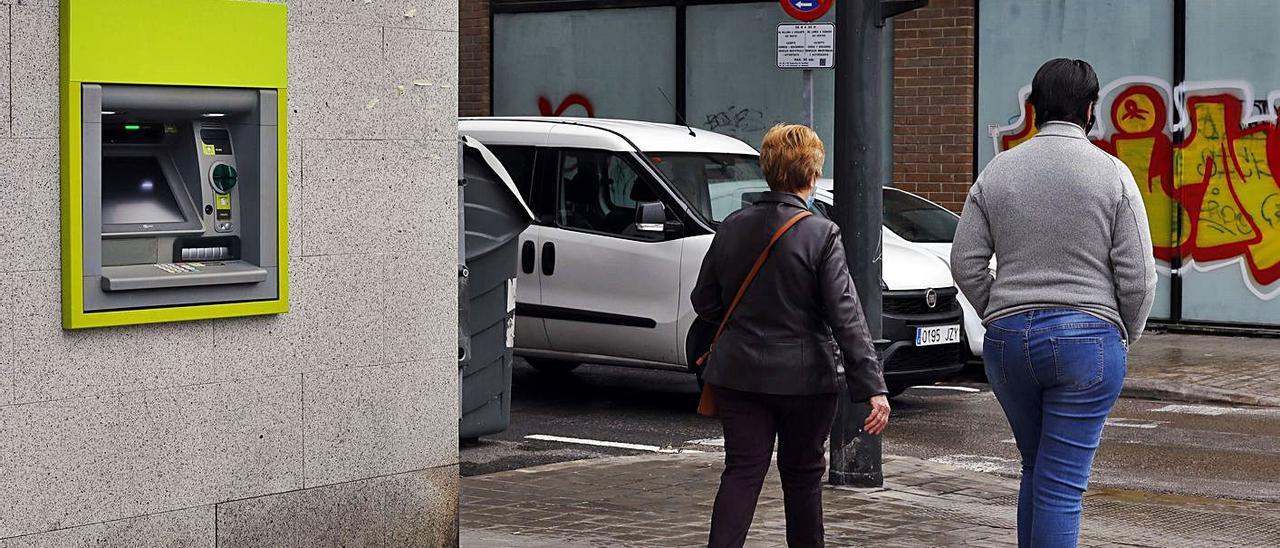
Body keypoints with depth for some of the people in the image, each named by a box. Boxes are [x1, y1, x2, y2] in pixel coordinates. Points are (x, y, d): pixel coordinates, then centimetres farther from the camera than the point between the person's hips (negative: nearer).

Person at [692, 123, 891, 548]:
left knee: (742, 471, 4)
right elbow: (846, 316, -18)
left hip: (738, 373, 3)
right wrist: (874, 387, -19)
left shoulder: (733, 228, 0)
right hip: (805, 376, -3)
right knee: (802, 473, 13)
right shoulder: (821, 235, -13)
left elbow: (704, 301, 8)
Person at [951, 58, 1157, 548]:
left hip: (1008, 341, 3)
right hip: (1088, 339, -3)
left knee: (1037, 471, 19)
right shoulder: (1112, 174, -4)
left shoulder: (998, 172, 5)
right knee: (1061, 486, -2)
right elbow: (1138, 276, -5)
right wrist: (1125, 338, 10)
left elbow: (965, 261, 4)